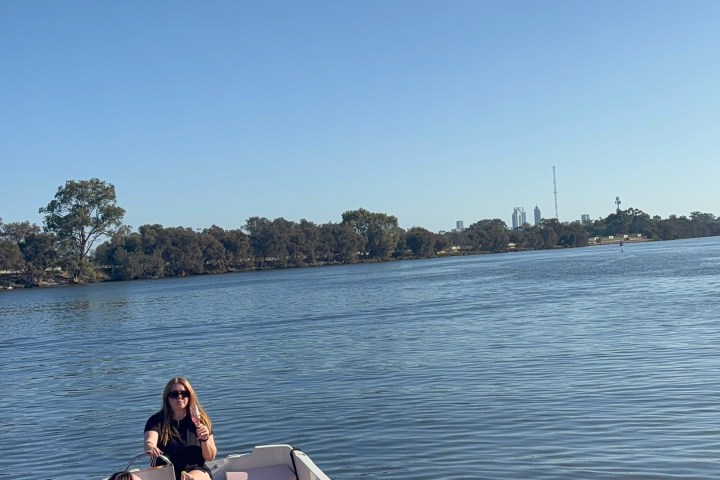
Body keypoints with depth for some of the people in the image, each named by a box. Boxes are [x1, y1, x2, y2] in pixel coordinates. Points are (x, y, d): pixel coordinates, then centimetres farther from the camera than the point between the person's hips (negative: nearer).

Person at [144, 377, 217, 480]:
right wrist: (150, 448, -45)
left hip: (197, 472, 0)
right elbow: (149, 441, -20)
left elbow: (210, 457, 6)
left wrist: (205, 440, -15)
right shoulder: (157, 420, 3)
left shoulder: (200, 420, 6)